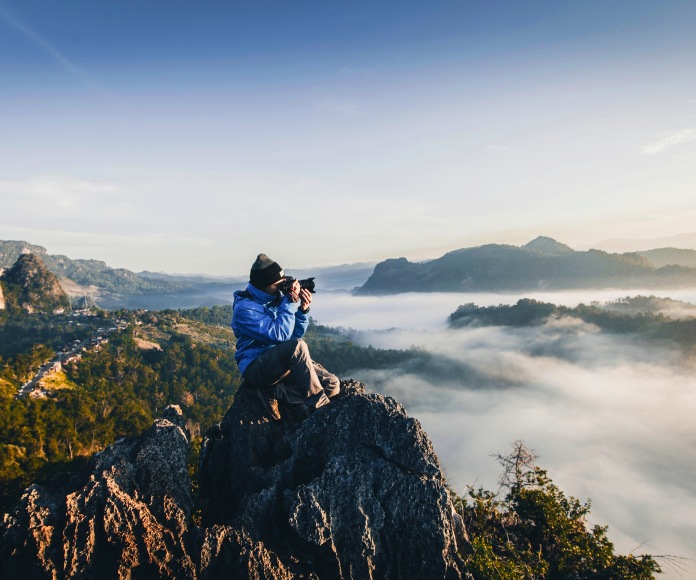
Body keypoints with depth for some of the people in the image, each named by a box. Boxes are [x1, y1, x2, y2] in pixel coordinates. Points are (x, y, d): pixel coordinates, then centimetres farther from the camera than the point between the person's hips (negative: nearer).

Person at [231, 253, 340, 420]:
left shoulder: (277, 297, 5)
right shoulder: (244, 308, -16)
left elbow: (296, 334, 8)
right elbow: (280, 334, -25)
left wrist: (303, 309, -9)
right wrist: (290, 302, -20)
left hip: (286, 361, 7)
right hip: (256, 367, -7)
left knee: (332, 385, -8)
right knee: (297, 346, -36)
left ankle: (274, 392, -9)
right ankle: (319, 407, -23)